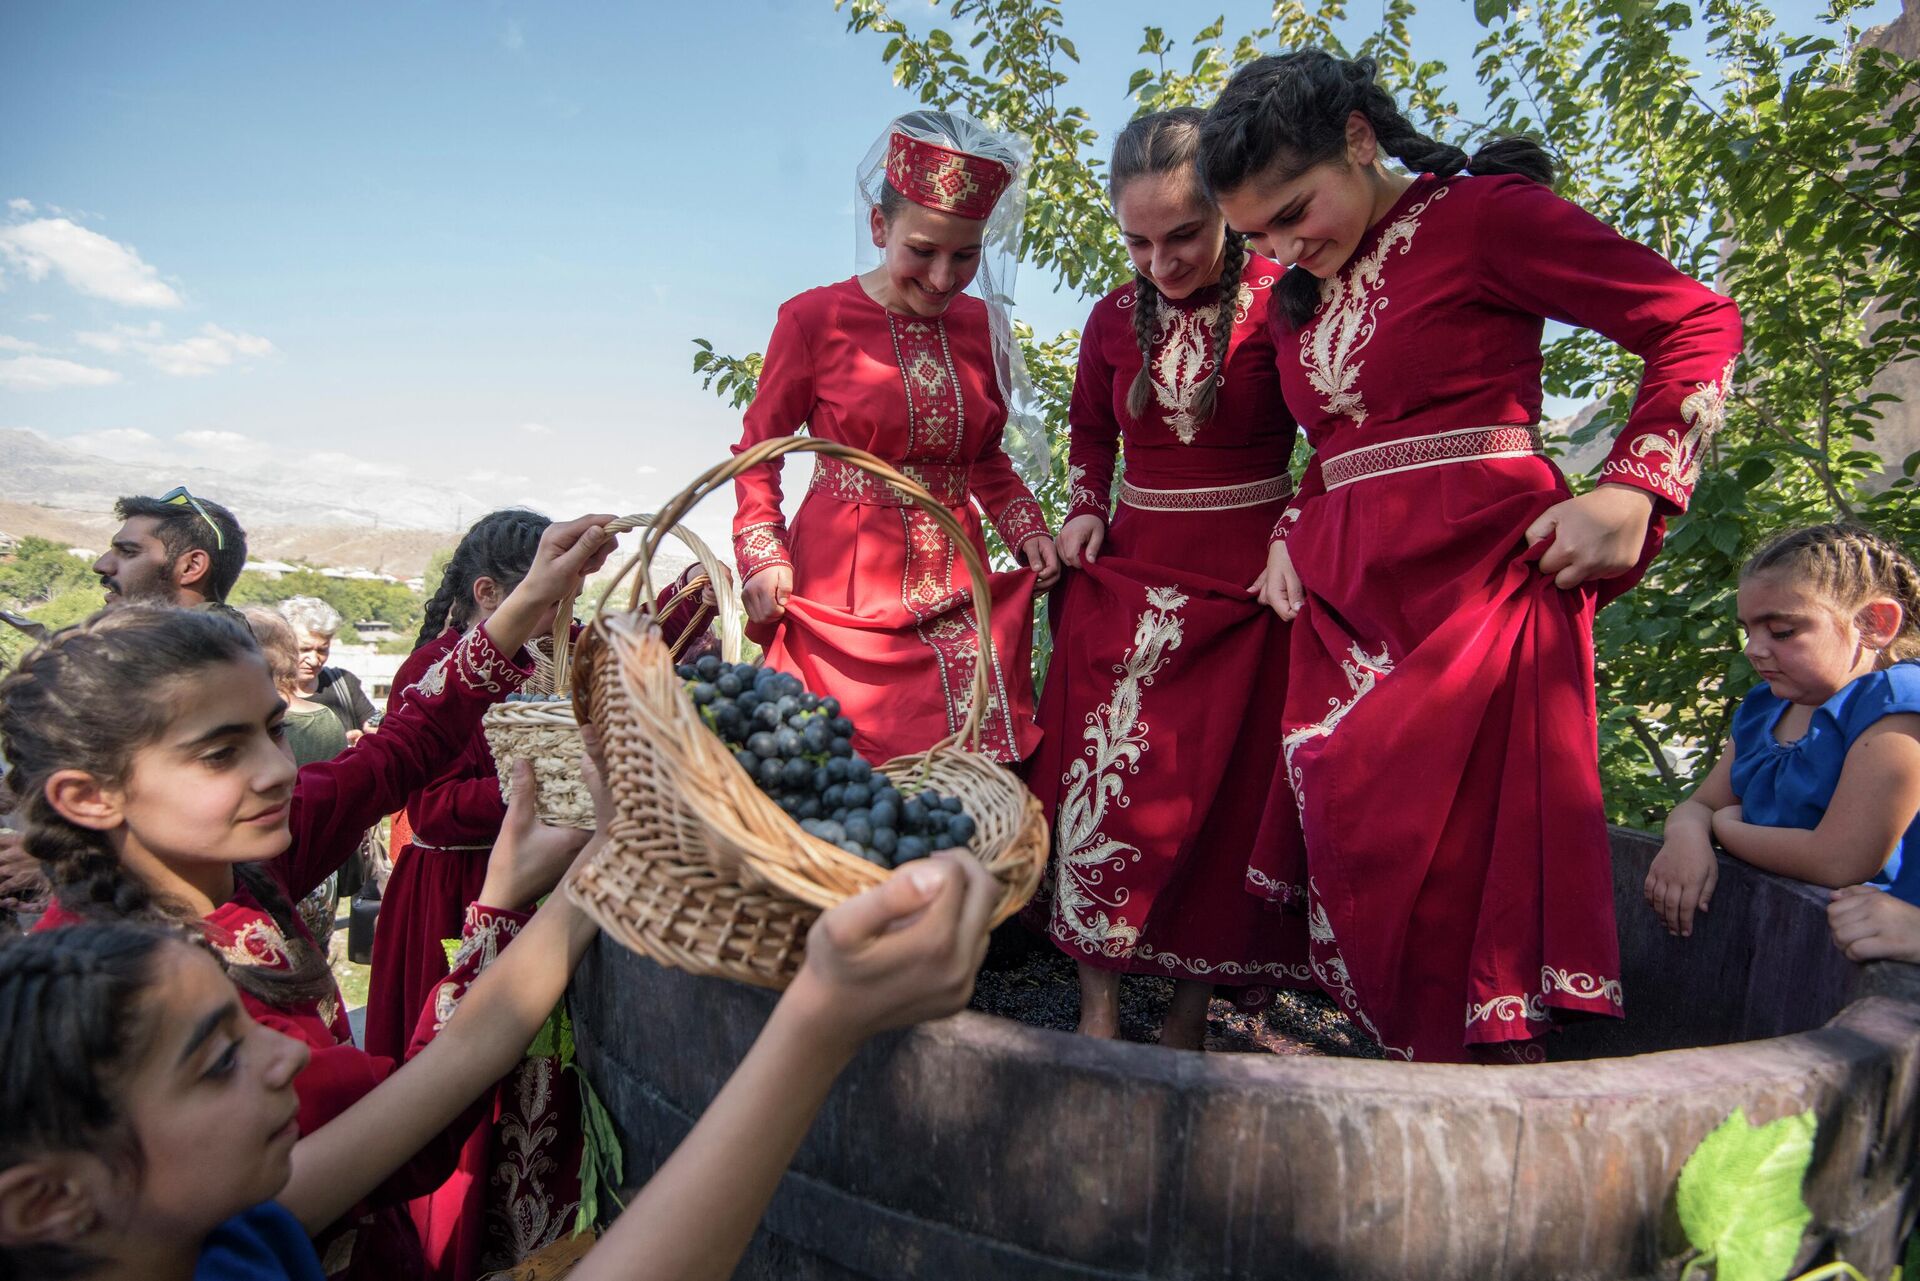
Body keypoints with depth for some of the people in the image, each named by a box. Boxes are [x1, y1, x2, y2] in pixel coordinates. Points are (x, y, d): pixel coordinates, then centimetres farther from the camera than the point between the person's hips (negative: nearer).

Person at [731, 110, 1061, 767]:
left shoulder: (982, 326, 7)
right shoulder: (813, 318, -5)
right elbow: (757, 451, 2)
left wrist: (1026, 530, 1)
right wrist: (763, 556, -12)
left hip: (956, 589, 4)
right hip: (844, 595, -3)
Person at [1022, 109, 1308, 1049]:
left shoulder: (1280, 303, -6)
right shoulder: (1114, 320, 6)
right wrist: (1084, 512, 6)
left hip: (1245, 582, -3)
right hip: (1126, 575, 3)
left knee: (1224, 793, 3)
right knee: (1104, 779, -4)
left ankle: (1189, 1015, 20)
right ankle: (1097, 1013, 10)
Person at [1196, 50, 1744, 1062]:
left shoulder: (1483, 215, -4)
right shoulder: (1295, 295, 17)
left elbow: (1698, 323, -3)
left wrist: (1631, 490, -13)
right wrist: (1289, 535, 10)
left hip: (1479, 575, -6)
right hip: (1341, 597, 7)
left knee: (1461, 854, -5)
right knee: (1354, 847, 5)